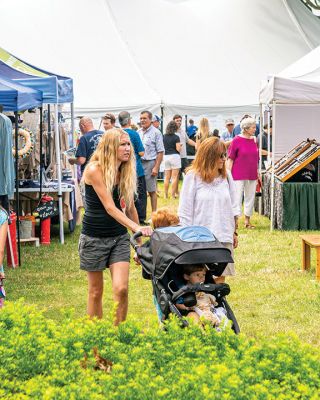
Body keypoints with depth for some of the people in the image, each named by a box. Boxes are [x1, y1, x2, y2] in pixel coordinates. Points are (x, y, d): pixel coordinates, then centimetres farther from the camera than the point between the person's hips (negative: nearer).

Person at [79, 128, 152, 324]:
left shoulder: (126, 172, 1)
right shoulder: (95, 170, -16)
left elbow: (130, 207, 9)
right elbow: (109, 207, -23)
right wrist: (136, 227, -33)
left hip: (119, 236, 4)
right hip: (94, 238, -4)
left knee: (121, 288, -10)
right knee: (96, 291, 8)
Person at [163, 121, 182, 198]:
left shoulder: (164, 137, 4)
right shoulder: (176, 137, -9)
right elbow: (178, 149, -11)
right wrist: (180, 145, 9)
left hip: (166, 156, 5)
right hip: (174, 156, -5)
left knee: (167, 177, 10)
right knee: (174, 177, 0)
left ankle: (166, 194, 11)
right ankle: (173, 193, -2)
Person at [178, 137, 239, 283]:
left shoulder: (226, 176, 7)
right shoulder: (193, 176, -6)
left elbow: (233, 207, 14)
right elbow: (185, 211, -3)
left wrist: (234, 232, 15)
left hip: (224, 238, 4)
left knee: (220, 277, 6)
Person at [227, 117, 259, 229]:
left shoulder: (254, 140, 6)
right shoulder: (237, 140, -9)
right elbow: (230, 158, -7)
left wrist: (258, 173, 16)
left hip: (252, 175, 6)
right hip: (238, 175, -6)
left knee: (250, 197, 12)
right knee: (237, 197, -3)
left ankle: (247, 220, 23)